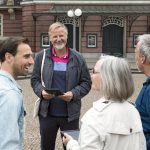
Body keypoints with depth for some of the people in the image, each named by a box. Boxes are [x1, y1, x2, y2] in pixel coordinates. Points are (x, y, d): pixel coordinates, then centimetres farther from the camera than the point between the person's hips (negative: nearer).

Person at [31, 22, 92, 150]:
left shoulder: (78, 58, -1)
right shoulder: (41, 57, 2)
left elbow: (86, 83, 1)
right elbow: (35, 79, 7)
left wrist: (74, 93, -16)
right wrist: (41, 91, -13)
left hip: (70, 113, -1)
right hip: (47, 112, 1)